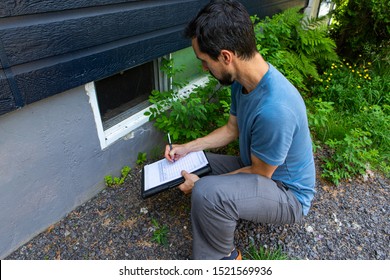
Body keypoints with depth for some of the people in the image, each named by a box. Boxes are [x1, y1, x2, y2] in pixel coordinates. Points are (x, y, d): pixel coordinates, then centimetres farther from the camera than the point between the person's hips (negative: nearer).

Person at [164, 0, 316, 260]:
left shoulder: (275, 109, -37)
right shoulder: (243, 80, -8)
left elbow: (260, 174, -22)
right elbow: (232, 129, 6)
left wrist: (201, 183, -16)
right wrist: (187, 148, 0)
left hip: (288, 193, -8)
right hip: (256, 167, 8)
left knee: (206, 192, -33)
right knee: (189, 162, 7)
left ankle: (223, 257, -3)